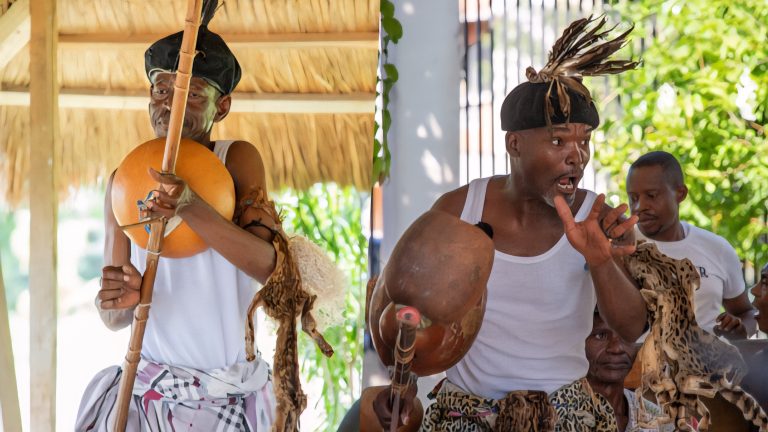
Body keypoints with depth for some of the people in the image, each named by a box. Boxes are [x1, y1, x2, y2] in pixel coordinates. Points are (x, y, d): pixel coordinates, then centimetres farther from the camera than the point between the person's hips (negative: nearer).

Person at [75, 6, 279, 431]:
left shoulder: (237, 160, -5)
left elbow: (268, 265, -20)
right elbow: (113, 316, -1)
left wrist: (190, 207, -32)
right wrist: (121, 301, -24)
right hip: (150, 394, 1)